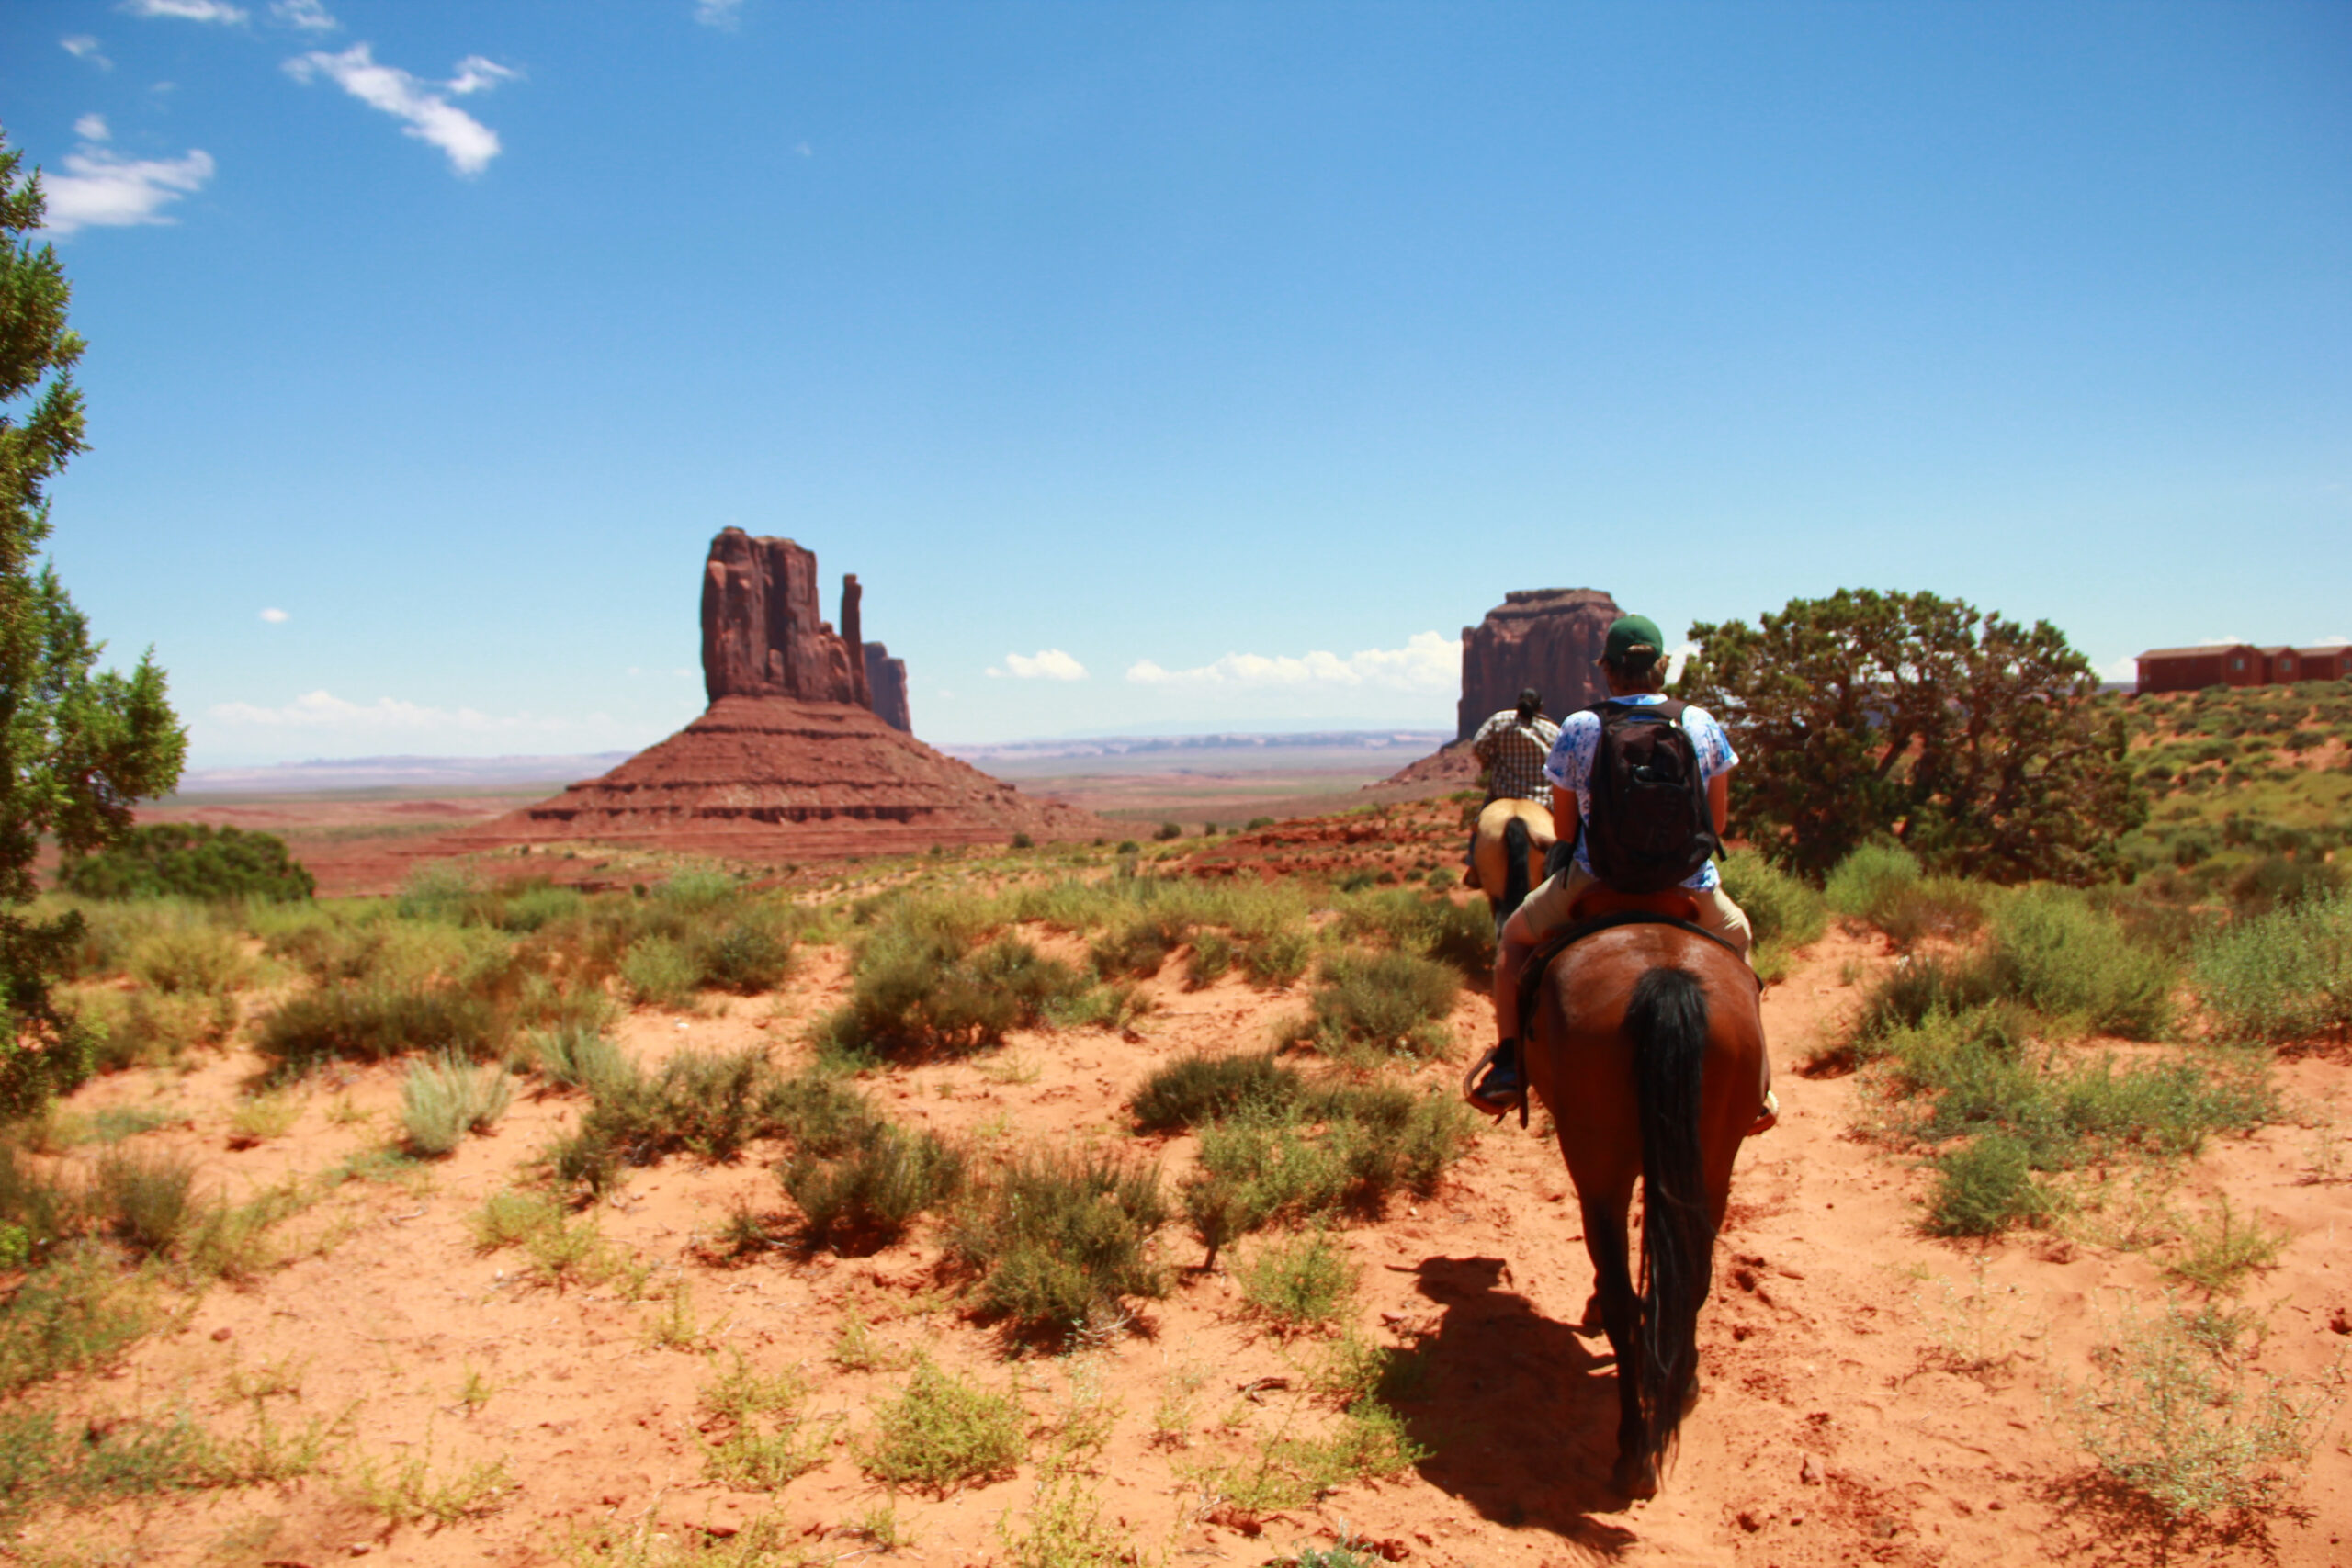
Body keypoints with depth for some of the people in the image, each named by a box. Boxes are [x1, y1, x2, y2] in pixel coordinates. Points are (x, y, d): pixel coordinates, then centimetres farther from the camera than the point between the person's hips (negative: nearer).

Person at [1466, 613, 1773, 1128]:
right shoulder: (1702, 725, 0)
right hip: (1690, 889, 2)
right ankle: (1756, 1084, 31)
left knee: (1515, 937, 25)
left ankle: (1509, 1064, 10)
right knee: (1736, 937, 34)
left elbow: (1564, 828, 0)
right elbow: (1719, 822, 7)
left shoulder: (1578, 729, -6)